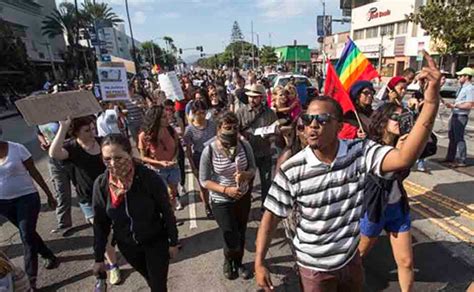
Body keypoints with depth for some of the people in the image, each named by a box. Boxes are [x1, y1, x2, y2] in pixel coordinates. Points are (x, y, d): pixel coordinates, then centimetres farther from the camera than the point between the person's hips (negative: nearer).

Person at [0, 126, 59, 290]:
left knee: (27, 236, -3)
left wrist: (49, 195, -3)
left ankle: (30, 280, 8)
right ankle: (50, 257, 38)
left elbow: (34, 172, -6)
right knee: (27, 233, 17)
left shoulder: (17, 148, -13)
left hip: (26, 197, -3)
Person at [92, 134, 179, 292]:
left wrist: (173, 242, -6)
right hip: (126, 245, 3)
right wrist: (99, 257, 1)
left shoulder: (149, 178, -27)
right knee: (150, 279, 26)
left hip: (156, 241, -3)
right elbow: (100, 223, -4)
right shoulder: (101, 184, -16)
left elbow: (167, 212, -15)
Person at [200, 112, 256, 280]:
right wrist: (225, 189, -25)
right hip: (221, 202, -3)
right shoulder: (209, 151, -20)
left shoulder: (245, 146, -12)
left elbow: (253, 169, -2)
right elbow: (204, 180, -13)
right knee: (233, 241, 0)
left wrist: (245, 175, -25)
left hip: (243, 198, 4)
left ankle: (238, 263, 51)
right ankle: (228, 260, 39)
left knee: (241, 235, 20)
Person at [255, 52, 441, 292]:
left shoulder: (360, 152, -17)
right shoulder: (291, 171, -23)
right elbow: (271, 216, -15)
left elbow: (404, 158, -34)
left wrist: (431, 102, -45)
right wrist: (259, 263, -15)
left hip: (350, 258, 3)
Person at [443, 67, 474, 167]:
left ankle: (461, 161, 4)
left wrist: (454, 105, -19)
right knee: (452, 137, 15)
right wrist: (451, 105, 9)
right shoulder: (463, 87, 15)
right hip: (455, 115, 10)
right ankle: (450, 157, 25)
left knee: (459, 138, -5)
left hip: (461, 116, -9)